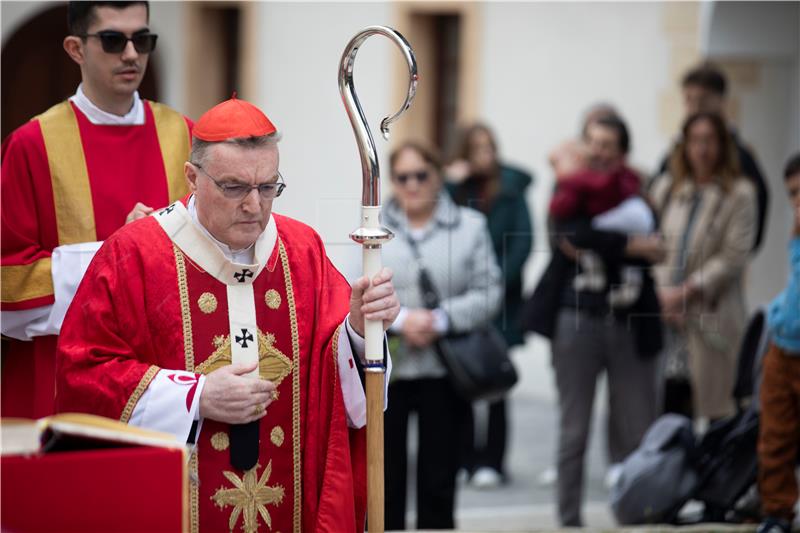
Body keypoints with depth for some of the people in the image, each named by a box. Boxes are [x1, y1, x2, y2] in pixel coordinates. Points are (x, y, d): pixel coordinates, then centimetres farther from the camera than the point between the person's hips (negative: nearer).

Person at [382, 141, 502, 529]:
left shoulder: (470, 226, 5)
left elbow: (488, 292, -1)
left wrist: (441, 319, -15)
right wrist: (400, 320, -16)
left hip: (444, 372, 0)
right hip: (385, 370, 0)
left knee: (439, 480, 4)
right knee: (386, 478, 5)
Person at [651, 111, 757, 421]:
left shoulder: (738, 195, -1)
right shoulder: (667, 189, 12)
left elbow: (733, 256, -8)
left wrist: (687, 292, -11)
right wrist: (662, 292, -7)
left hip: (710, 318, -3)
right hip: (664, 314, 3)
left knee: (715, 409, -4)